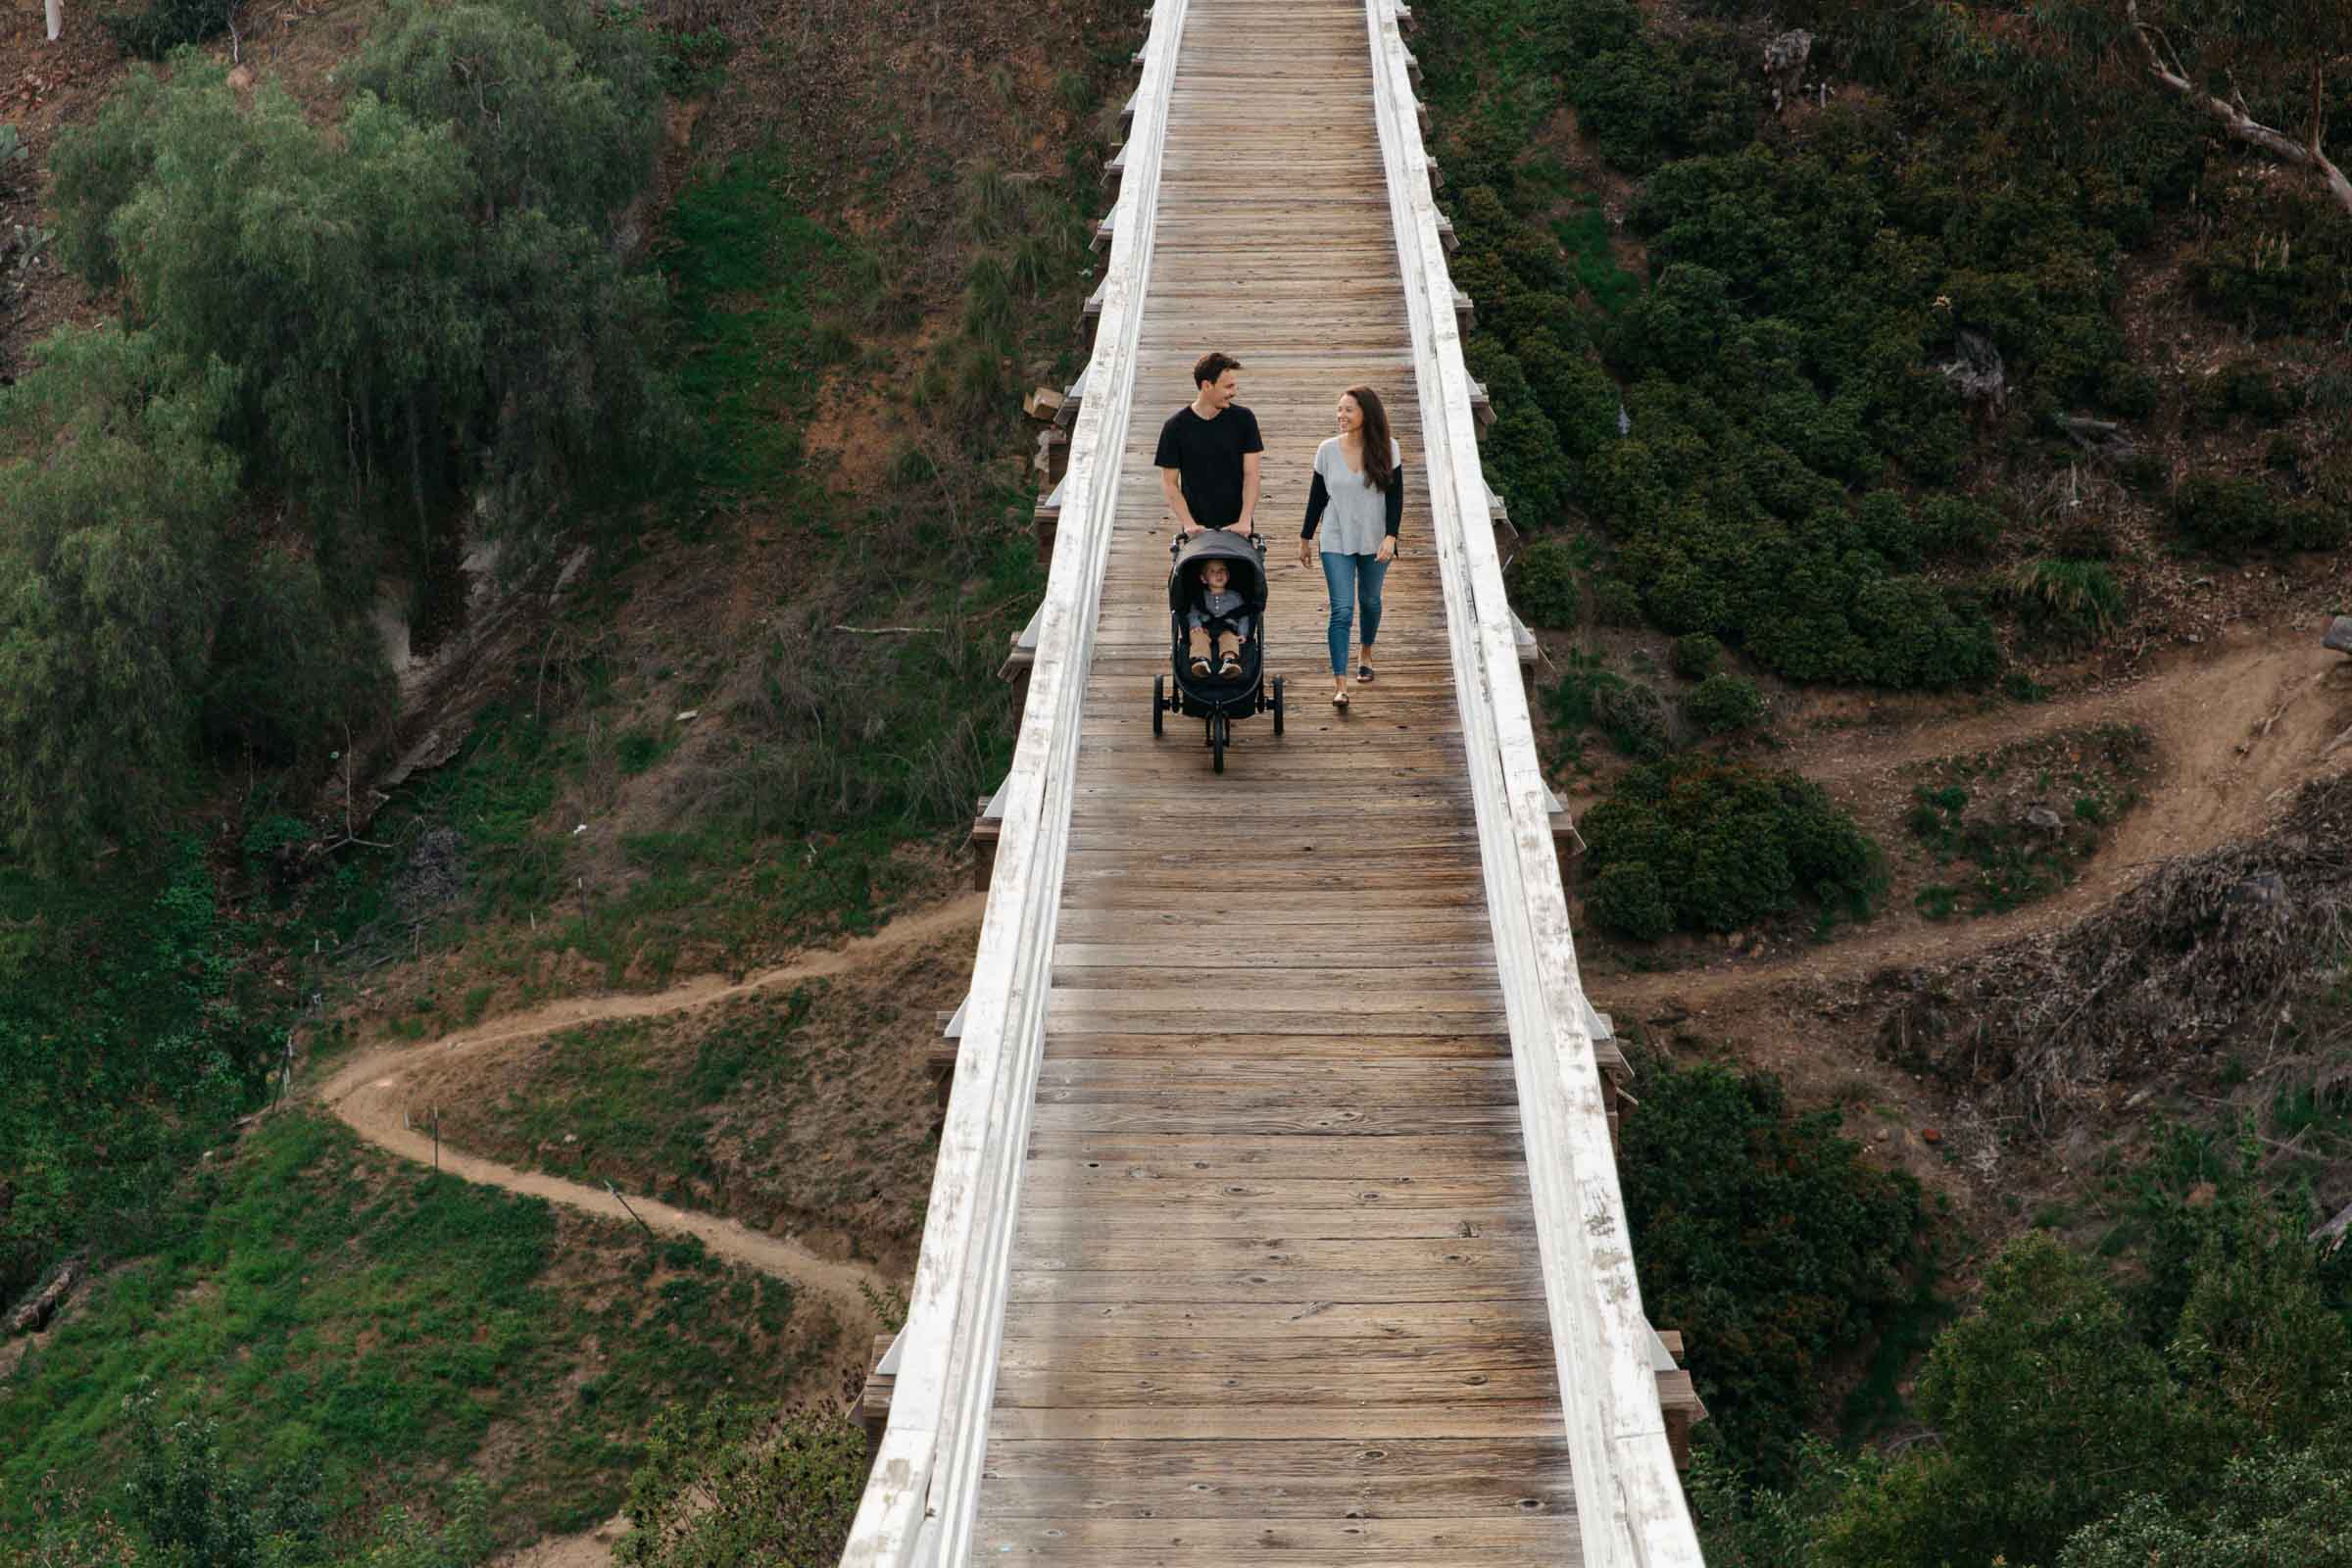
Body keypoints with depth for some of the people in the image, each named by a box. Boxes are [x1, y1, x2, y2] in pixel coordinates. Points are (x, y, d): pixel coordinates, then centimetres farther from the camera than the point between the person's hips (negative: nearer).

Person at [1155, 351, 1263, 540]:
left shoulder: (1243, 419, -1)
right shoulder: (1176, 426, -4)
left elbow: (1251, 474, -3)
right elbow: (1169, 483, -2)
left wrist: (1244, 521, -14)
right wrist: (1188, 523, -14)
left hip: (1238, 528, 1)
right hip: (1196, 528, -1)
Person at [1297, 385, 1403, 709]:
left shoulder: (1387, 449, -7)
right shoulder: (1327, 451, -5)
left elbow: (1395, 497, -7)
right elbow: (1317, 497, 4)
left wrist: (1390, 537, -17)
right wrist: (1305, 538, 8)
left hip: (1374, 542, 1)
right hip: (1337, 542, -1)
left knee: (1370, 601, 18)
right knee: (1341, 610, -9)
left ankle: (1366, 656, 44)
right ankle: (1340, 685, -14)